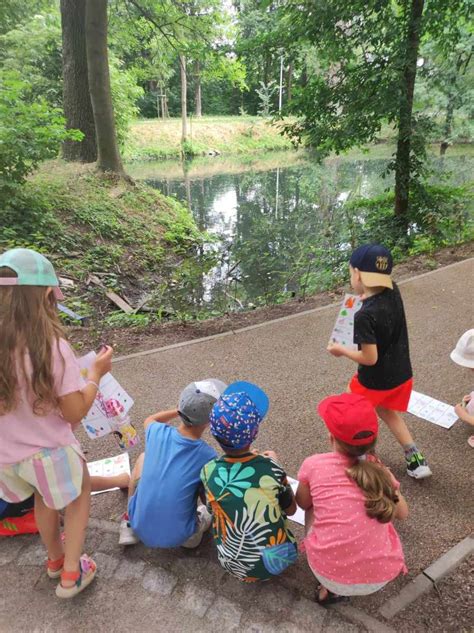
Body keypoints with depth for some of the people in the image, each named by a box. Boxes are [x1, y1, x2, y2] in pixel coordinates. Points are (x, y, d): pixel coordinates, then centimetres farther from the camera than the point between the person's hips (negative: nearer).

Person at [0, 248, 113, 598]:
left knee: (45, 496, 33)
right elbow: (74, 413, -21)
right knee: (80, 493, 27)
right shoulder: (53, 347, -30)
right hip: (49, 452, -4)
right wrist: (96, 374, -7)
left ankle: (55, 558, 55)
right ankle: (71, 572, 33)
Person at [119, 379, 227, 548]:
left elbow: (150, 419, 14)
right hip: (177, 538, -3)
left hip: (140, 527, 3)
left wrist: (183, 410, 14)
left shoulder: (158, 432, -13)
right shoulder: (207, 456, -22)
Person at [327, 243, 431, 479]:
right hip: (402, 374, 7)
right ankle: (415, 458, 30)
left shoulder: (364, 316, -32)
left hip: (375, 381, -7)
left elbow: (369, 358, -24)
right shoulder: (393, 292, -10)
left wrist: (341, 350, -11)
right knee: (386, 411, 32)